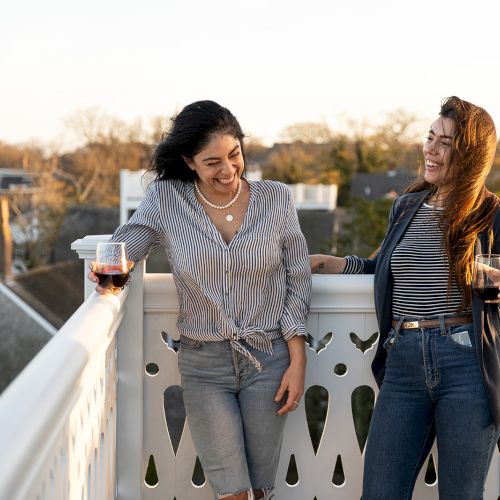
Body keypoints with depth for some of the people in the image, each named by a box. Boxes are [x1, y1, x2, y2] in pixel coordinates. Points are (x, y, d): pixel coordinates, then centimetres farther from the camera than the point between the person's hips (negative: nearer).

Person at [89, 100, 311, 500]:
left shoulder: (277, 199, -2)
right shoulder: (165, 200, -4)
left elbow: (297, 282, 2)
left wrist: (298, 362, -3)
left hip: (269, 358, 1)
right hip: (204, 364, -1)